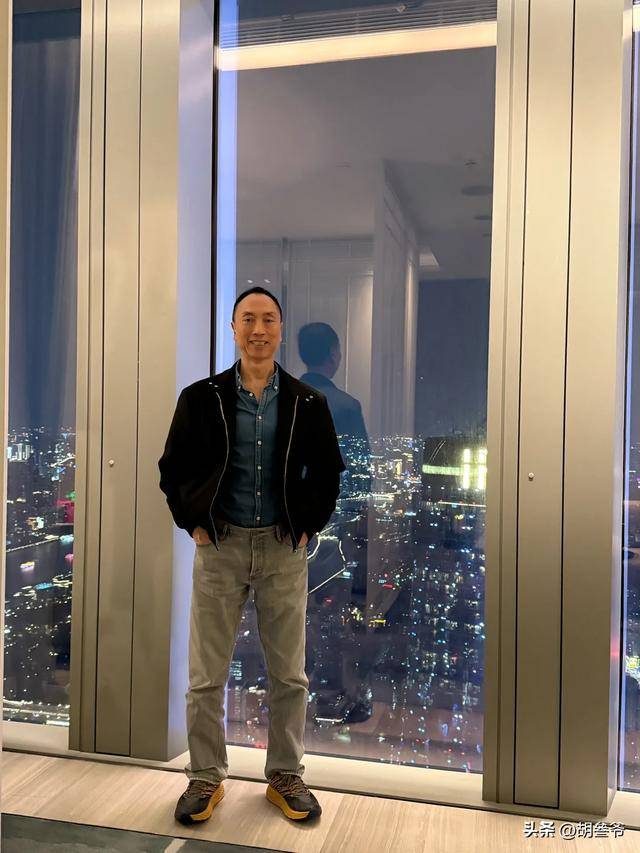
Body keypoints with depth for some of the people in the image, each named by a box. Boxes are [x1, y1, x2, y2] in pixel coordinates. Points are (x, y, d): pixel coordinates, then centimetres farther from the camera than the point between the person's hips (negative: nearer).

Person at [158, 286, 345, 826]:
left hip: (284, 548, 1)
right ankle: (205, 777, 26)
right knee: (206, 675, 7)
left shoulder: (308, 403, 2)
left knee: (289, 675, 9)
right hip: (219, 545, 0)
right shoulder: (201, 398, 1)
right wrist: (193, 524, 0)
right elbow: (173, 468, 7)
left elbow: (328, 473, 9)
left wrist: (309, 527, 2)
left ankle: (286, 776, 28)